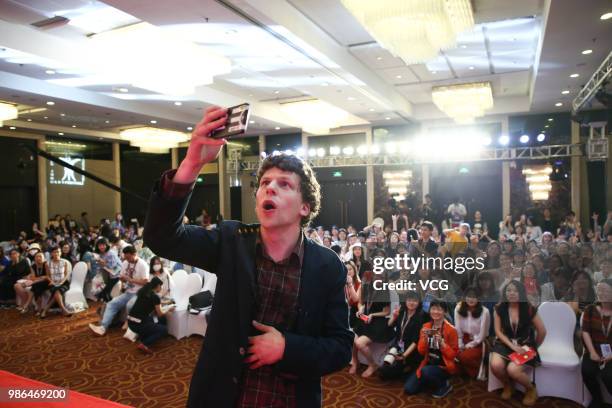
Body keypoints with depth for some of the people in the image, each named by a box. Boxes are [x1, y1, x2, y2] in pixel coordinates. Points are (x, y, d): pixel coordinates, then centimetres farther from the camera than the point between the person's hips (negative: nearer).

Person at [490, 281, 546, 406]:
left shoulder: (529, 309, -12)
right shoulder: (500, 308, -7)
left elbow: (542, 331, 0)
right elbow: (498, 331, -3)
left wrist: (533, 347, 11)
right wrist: (512, 346, -14)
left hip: (525, 345, -2)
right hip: (506, 343, 2)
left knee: (512, 369, -28)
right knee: (495, 365, -26)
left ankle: (531, 389, 7)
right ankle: (508, 385, 10)